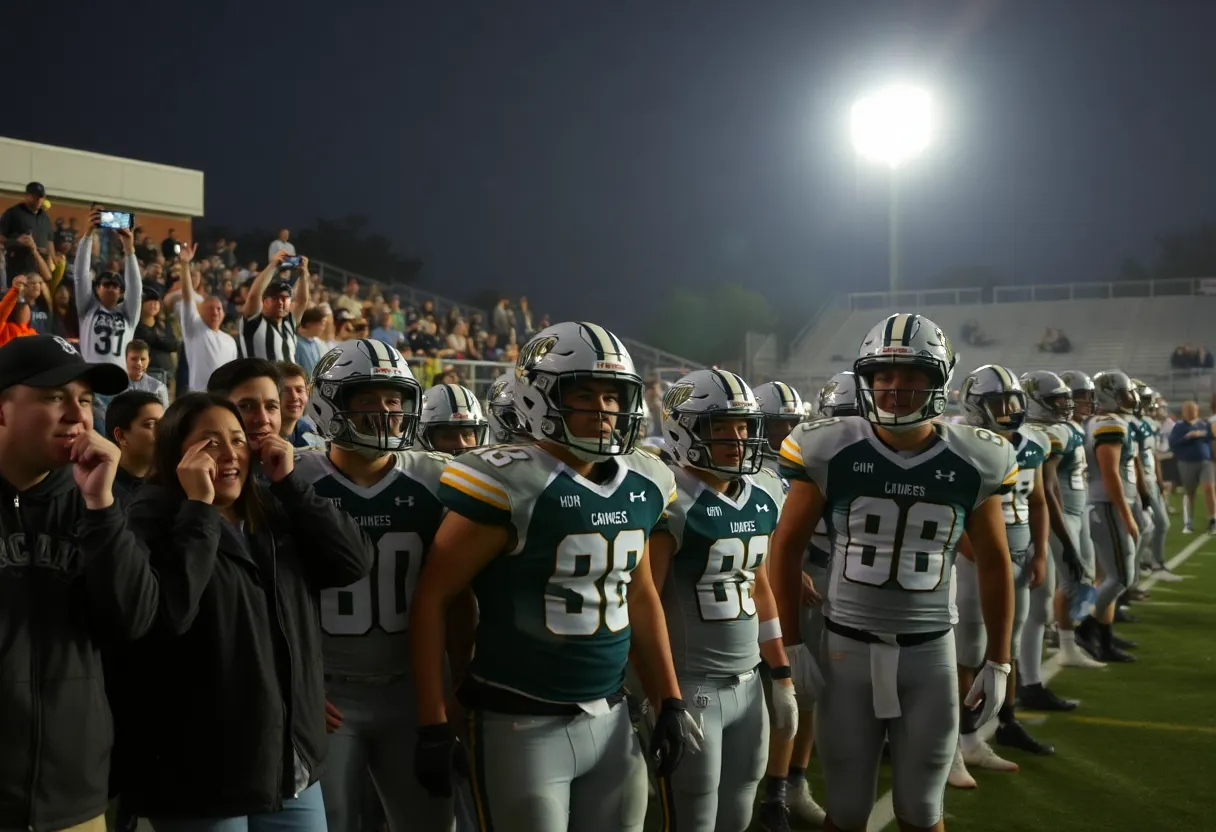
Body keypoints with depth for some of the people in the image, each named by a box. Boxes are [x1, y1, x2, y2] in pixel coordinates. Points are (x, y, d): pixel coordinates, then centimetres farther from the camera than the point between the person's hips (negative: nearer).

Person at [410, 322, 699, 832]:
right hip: (522, 726, -6)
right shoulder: (510, 485, -16)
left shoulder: (642, 487, 5)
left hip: (611, 720, 7)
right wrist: (433, 725, -14)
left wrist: (669, 700, 15)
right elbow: (432, 599, -13)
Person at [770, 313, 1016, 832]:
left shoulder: (974, 463, -4)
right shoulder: (830, 451, -8)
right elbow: (787, 546, 2)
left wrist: (998, 661, 6)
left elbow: (993, 563, 7)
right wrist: (792, 643, 0)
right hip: (847, 647, 0)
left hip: (929, 652, 1)